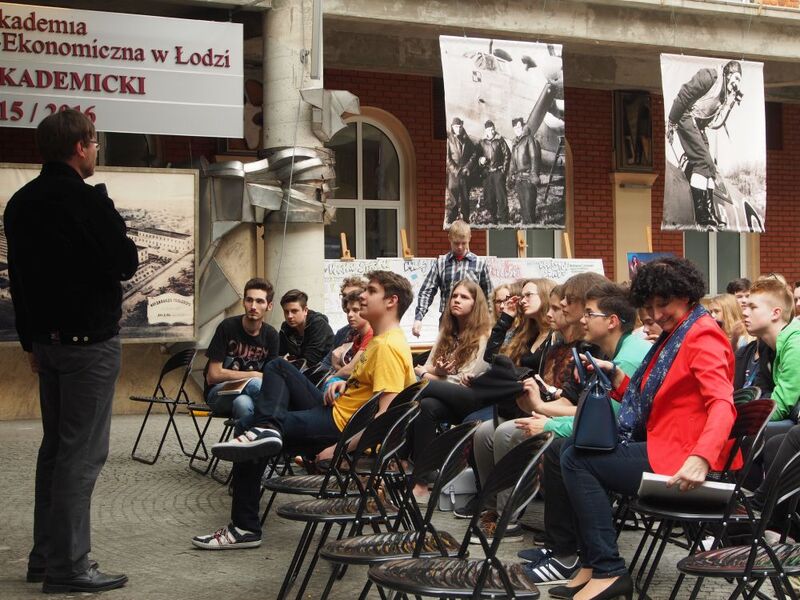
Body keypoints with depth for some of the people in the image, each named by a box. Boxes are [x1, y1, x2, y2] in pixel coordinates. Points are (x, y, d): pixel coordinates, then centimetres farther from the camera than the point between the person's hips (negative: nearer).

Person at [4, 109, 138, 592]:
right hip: (90, 339, -8)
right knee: (83, 453, -5)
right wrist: (120, 241, 8)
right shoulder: (88, 200, -16)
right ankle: (69, 567, -3)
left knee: (56, 446, 16)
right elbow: (127, 264, -13)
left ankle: (46, 556, 21)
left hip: (47, 338, 8)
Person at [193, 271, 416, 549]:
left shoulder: (389, 347, -21)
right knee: (278, 367, 15)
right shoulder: (379, 338, 12)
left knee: (253, 446, -7)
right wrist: (344, 384, 7)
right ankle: (266, 429, -11)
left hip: (339, 426, -11)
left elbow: (385, 415, -28)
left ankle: (245, 527, 1)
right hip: (335, 409, 11)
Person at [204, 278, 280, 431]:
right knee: (255, 384, -34)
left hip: (247, 394, 3)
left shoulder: (270, 335, 3)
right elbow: (213, 376, -11)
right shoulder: (228, 327, -10)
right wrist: (254, 375, -11)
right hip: (219, 393, -3)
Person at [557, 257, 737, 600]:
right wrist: (613, 375, 3)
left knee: (577, 459, -15)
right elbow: (647, 401, 17)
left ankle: (607, 571, -13)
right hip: (659, 444, 11)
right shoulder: (674, 335, 18)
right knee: (571, 447, 13)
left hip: (680, 463, -11)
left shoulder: (702, 336, -14)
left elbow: (722, 404, -28)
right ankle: (592, 563, 9)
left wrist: (701, 458, -43)